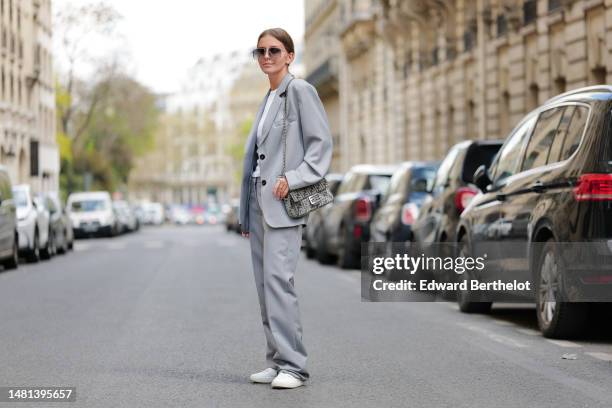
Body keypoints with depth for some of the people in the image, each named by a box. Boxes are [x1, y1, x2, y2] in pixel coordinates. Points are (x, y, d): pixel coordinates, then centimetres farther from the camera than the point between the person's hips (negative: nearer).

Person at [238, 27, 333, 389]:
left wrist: (292, 179, -20)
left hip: (284, 202, -8)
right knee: (264, 284, 6)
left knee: (277, 279, -16)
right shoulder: (269, 98, 19)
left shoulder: (300, 90, -4)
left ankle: (293, 365, -13)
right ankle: (277, 362, 11)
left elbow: (322, 145, -9)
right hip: (259, 203, 8)